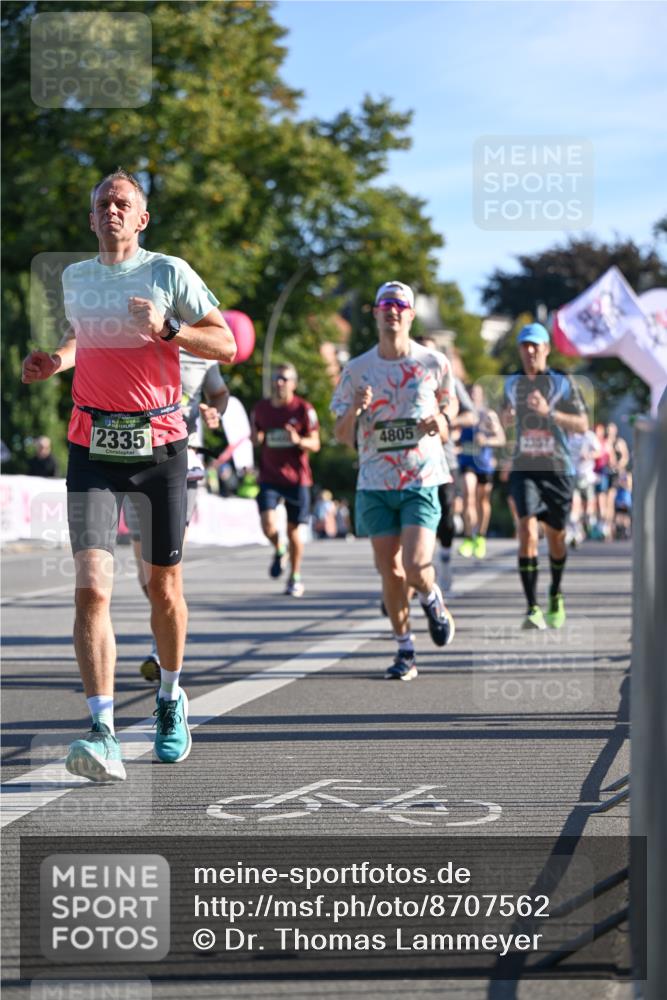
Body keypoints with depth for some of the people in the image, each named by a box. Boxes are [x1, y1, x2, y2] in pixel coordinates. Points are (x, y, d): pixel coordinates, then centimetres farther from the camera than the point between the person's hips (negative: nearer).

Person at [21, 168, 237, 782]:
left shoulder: (168, 272, -1)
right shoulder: (74, 277, 12)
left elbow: (227, 345, -2)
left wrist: (168, 329, -17)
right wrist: (56, 361, 10)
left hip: (159, 443, -2)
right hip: (92, 448, 2)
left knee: (162, 586, 10)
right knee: (92, 588, -15)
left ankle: (171, 698, 36)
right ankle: (103, 733, -19)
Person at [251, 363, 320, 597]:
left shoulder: (304, 409, -4)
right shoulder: (261, 408, 6)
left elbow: (315, 444, -2)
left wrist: (299, 440, -23)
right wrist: (256, 436, -7)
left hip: (296, 478, -2)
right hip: (269, 477, 2)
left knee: (294, 529, 5)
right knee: (268, 523, -17)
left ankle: (295, 578, 21)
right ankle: (279, 550, 18)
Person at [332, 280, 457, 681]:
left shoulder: (434, 363, 1)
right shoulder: (357, 370, 3)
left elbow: (450, 405, 16)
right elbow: (342, 436, 6)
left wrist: (441, 423, -8)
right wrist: (354, 411, -16)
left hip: (422, 481, -2)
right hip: (375, 483, 2)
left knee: (415, 565, -16)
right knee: (390, 572, 1)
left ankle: (433, 600, 20)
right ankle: (405, 650, 17)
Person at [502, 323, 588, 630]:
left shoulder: (563, 382, -2)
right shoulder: (512, 383, 7)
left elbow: (582, 425, -7)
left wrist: (549, 412, -21)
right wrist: (508, 414, -1)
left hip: (558, 468, -1)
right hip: (524, 468, 1)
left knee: (555, 536, 10)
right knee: (527, 528, -19)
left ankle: (556, 596, 39)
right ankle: (532, 609, -22)